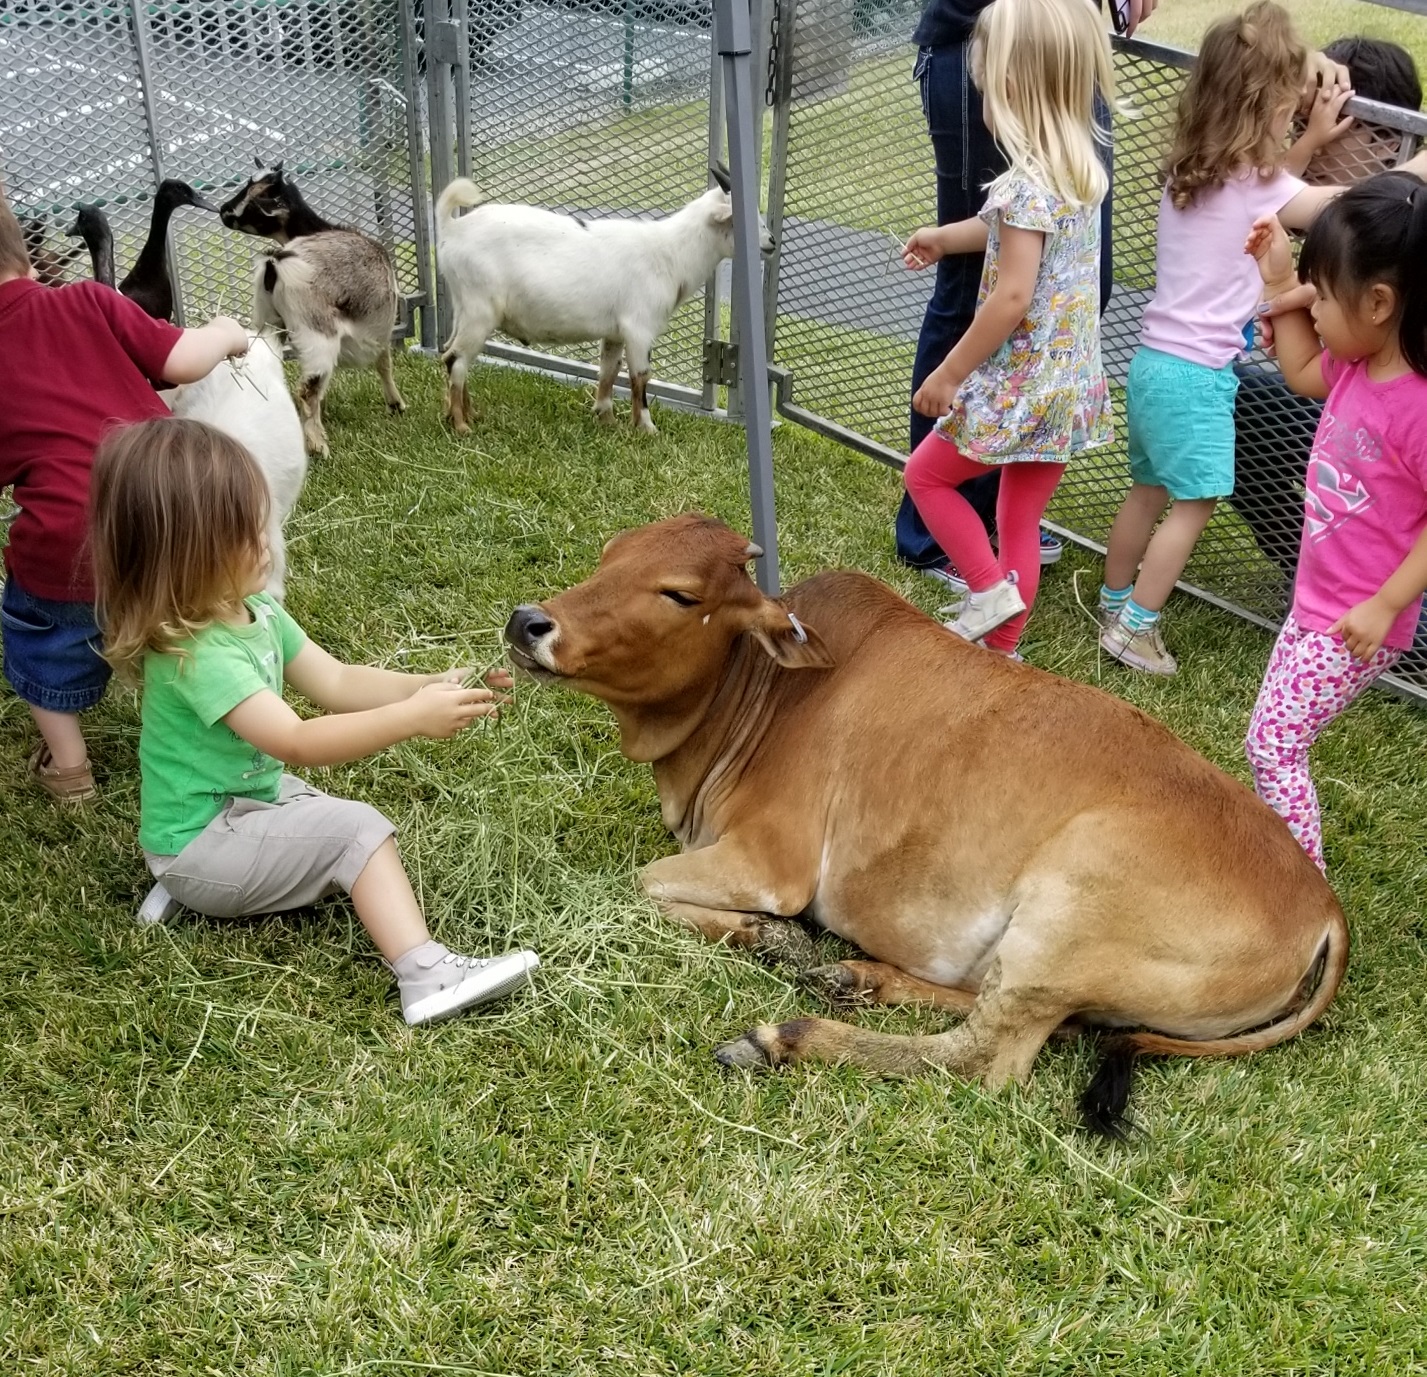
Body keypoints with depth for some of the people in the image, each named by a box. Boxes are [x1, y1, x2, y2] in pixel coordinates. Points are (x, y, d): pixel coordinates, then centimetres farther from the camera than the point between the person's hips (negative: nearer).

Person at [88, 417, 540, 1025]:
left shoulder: (253, 611, -2)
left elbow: (335, 683, -1)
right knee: (357, 829, -18)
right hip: (200, 843, -9)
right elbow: (296, 743, -35)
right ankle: (428, 976, -21)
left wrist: (430, 686, -15)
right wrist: (412, 717, -38)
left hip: (245, 796, 9)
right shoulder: (197, 651, -30)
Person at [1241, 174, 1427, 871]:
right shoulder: (1357, 364, -4)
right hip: (1316, 602, 9)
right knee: (1280, 738, 19)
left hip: (1355, 622, -9)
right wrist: (1279, 281, 11)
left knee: (1271, 744, -3)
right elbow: (1302, 372, 18)